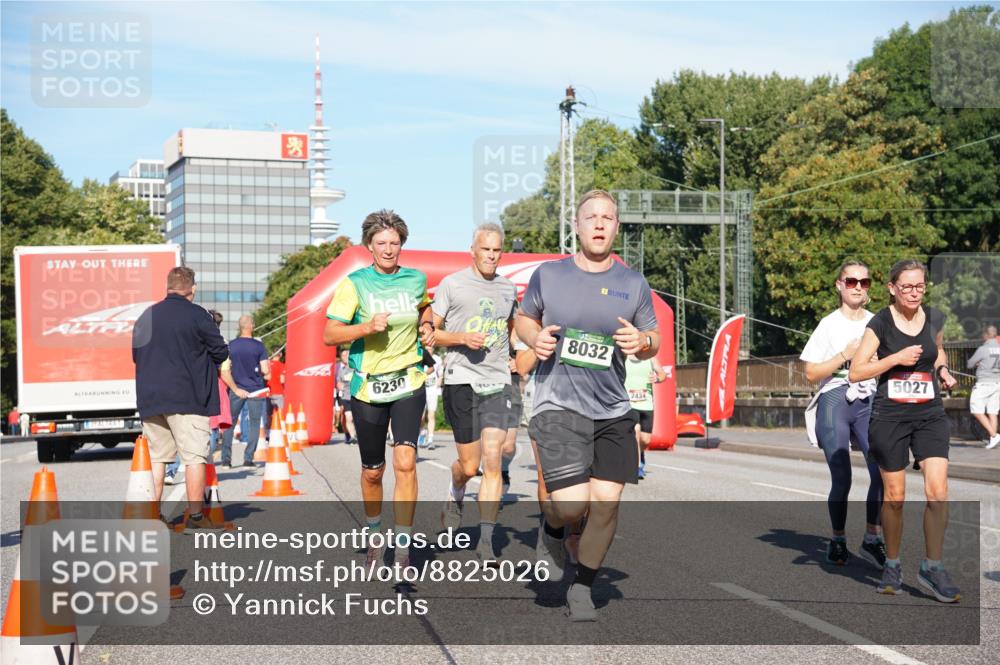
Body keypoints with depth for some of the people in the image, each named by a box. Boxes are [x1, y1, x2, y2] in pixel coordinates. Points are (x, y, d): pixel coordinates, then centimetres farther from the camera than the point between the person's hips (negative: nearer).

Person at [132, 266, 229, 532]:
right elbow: (221, 352, -3)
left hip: (149, 399, 6)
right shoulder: (196, 315, -6)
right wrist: (206, 361, 17)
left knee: (156, 457, 11)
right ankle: (195, 517, -2)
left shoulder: (145, 317, 12)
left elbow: (136, 355, 17)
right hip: (187, 397, -6)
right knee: (194, 455, -1)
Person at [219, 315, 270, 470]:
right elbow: (265, 371, -9)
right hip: (256, 390, -2)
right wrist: (267, 375, 12)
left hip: (237, 390, 2)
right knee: (254, 424, 7)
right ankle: (248, 459, 1)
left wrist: (235, 389, 0)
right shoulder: (259, 346, -6)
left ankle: (226, 460, 8)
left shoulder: (230, 346, -1)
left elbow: (225, 372, -5)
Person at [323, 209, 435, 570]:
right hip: (367, 386, -1)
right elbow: (329, 335, -9)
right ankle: (374, 536, 38)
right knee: (373, 471, 11)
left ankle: (403, 552, -12)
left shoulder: (416, 279, 4)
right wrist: (367, 328, -24)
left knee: (405, 463, -17)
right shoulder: (354, 283, -5)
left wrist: (427, 327, 7)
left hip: (408, 382, 1)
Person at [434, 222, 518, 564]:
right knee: (469, 465, 3)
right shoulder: (452, 284, -1)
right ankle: (455, 496, 38)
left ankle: (486, 540, -8)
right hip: (460, 381, -3)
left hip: (497, 382, 3)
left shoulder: (508, 288, 12)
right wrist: (462, 338, -14)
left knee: (492, 462, -10)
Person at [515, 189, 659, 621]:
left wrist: (642, 341, -11)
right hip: (558, 406, -2)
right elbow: (523, 318, 17)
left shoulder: (633, 284, 6)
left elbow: (654, 340, 13)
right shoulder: (548, 275, 2)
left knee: (606, 502, -1)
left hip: (613, 411, 3)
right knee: (571, 505, -14)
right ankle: (551, 529, 24)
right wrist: (534, 337, -6)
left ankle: (582, 589, 20)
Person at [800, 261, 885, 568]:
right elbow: (812, 373, -2)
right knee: (841, 478, -3)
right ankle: (837, 539, 16)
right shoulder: (829, 325, 3)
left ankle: (872, 537, -4)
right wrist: (846, 354, -11)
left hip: (868, 404, 3)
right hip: (834, 404, -2)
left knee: (882, 470, -17)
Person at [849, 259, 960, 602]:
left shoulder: (934, 318, 5)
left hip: (930, 415, 3)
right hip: (889, 416, -2)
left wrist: (942, 370, 6)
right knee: (894, 496, 6)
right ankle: (892, 566, 23)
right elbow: (855, 372, -8)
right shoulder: (880, 323, -6)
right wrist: (897, 358, -17)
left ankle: (932, 567, -1)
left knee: (938, 490, -12)